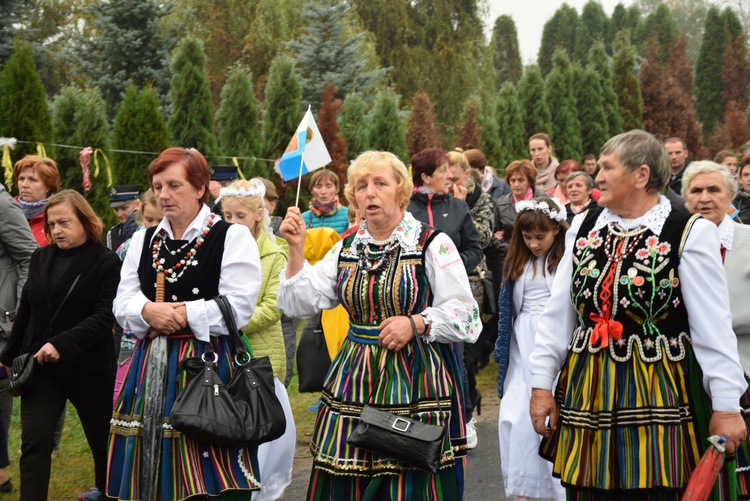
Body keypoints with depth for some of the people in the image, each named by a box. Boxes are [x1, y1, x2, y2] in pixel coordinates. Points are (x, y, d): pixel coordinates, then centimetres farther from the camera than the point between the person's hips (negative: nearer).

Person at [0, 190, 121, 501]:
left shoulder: (106, 262, -9)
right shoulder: (41, 257, 7)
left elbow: (104, 317, -19)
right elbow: (25, 312, 15)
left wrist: (62, 344, -30)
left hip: (89, 367, -3)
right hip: (40, 367, 4)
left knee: (102, 440, 12)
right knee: (34, 442, -7)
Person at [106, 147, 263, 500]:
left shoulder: (233, 237, -3)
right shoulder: (143, 240, 14)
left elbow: (238, 307, -12)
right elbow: (123, 303, 9)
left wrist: (180, 315, -11)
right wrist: (148, 311, -12)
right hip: (151, 367, 5)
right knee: (150, 469, 8)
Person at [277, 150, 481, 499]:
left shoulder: (432, 244, -2)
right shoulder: (346, 249, 12)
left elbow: (466, 316, -4)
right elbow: (301, 304, 7)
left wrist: (416, 323, -17)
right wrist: (296, 249, -2)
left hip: (414, 385, -4)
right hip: (355, 386, 4)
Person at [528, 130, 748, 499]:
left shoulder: (690, 234, -9)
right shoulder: (584, 227, 5)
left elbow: (713, 328, -8)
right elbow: (557, 314, 8)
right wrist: (541, 384, 6)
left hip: (657, 392, -4)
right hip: (586, 389, 5)